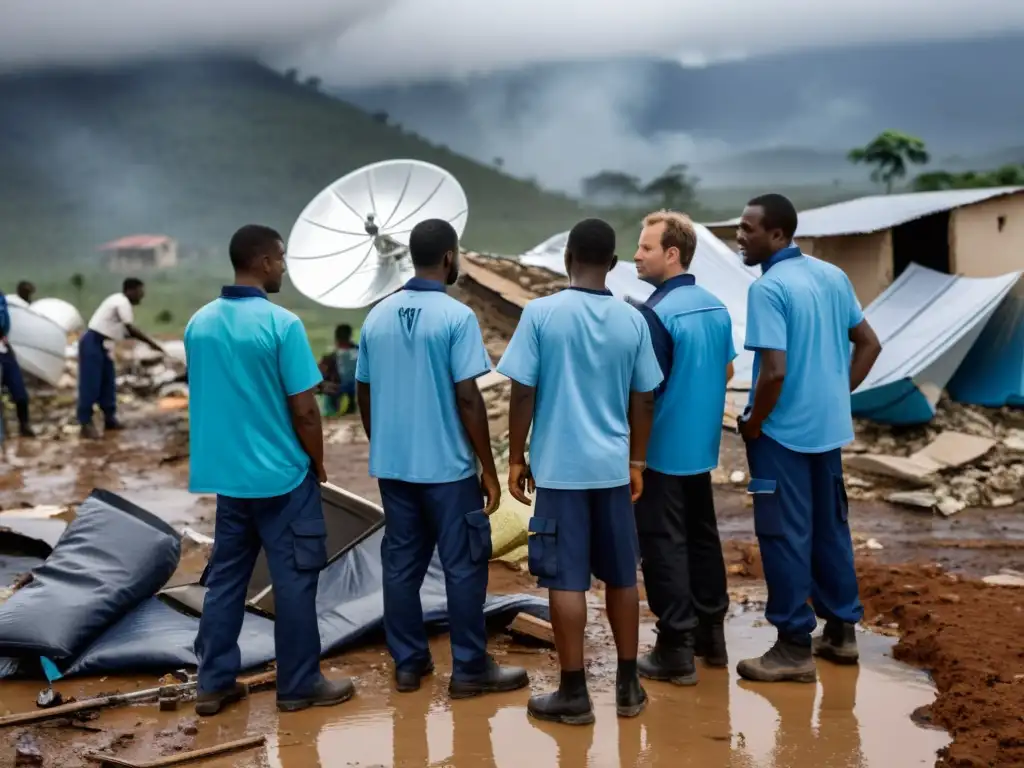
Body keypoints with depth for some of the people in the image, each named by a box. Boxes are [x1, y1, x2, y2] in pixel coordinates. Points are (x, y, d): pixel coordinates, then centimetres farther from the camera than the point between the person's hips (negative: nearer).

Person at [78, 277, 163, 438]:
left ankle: (110, 419, 19)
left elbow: (126, 331, 14)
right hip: (93, 343, -10)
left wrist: (147, 342, 5)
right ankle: (86, 424, -4)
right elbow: (131, 329, -22)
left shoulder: (121, 303, 15)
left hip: (103, 344, 10)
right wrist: (152, 343, -17)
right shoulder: (122, 302, -16)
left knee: (108, 383, 12)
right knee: (90, 384, -7)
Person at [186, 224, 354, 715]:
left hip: (225, 474, 6)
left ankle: (214, 683, 19)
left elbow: (202, 397, 13)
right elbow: (303, 410, -15)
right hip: (282, 475, -6)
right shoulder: (281, 324, -16)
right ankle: (299, 685, 13)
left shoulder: (198, 324, 4)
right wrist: (318, 466, -1)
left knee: (225, 577, 14)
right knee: (293, 580, 4)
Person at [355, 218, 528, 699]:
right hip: (447, 466, -6)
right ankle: (470, 669, 10)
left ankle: (408, 663, 19)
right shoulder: (456, 317, -13)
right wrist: (489, 469, -9)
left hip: (391, 465, 6)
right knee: (463, 566, 4)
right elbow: (467, 399, -16)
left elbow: (364, 396, 10)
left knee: (400, 563, 12)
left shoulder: (377, 317, 5)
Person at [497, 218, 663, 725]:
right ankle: (628, 686, 21)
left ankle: (574, 694, 8)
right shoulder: (632, 320, 1)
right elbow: (643, 400, 6)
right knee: (621, 577, 13)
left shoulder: (541, 313, -9)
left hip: (559, 467, -3)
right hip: (613, 467, 3)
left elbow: (523, 394, -8)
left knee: (566, 581, 2)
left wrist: (516, 459, 3)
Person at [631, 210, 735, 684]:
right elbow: (727, 370, 15)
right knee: (702, 536, 16)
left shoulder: (656, 313, -19)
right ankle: (711, 633, 26)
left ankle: (676, 649, 4)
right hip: (702, 446, 8)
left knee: (664, 545, -1)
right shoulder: (715, 307, 6)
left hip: (662, 449, -8)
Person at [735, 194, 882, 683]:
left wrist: (752, 424, -11)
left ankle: (795, 648, 8)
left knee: (785, 536, 2)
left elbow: (774, 371, -25)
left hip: (783, 432, -8)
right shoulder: (833, 276, 6)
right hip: (828, 427, 8)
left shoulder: (768, 288, -18)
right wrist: (839, 394, 14)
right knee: (831, 529, 17)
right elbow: (869, 344, 12)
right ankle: (841, 631, 27)